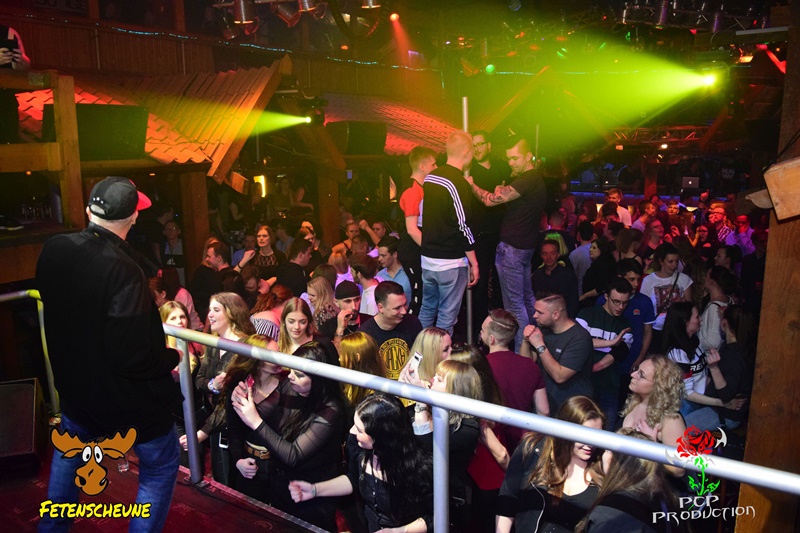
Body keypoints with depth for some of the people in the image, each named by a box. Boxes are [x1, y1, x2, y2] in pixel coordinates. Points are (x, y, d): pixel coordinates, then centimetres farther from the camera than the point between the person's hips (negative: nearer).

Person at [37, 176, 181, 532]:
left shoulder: (53, 249, -11)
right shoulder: (122, 269, -32)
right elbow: (132, 357, -32)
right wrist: (172, 357, -13)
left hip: (74, 382, 7)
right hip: (128, 394, -7)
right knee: (161, 465, 16)